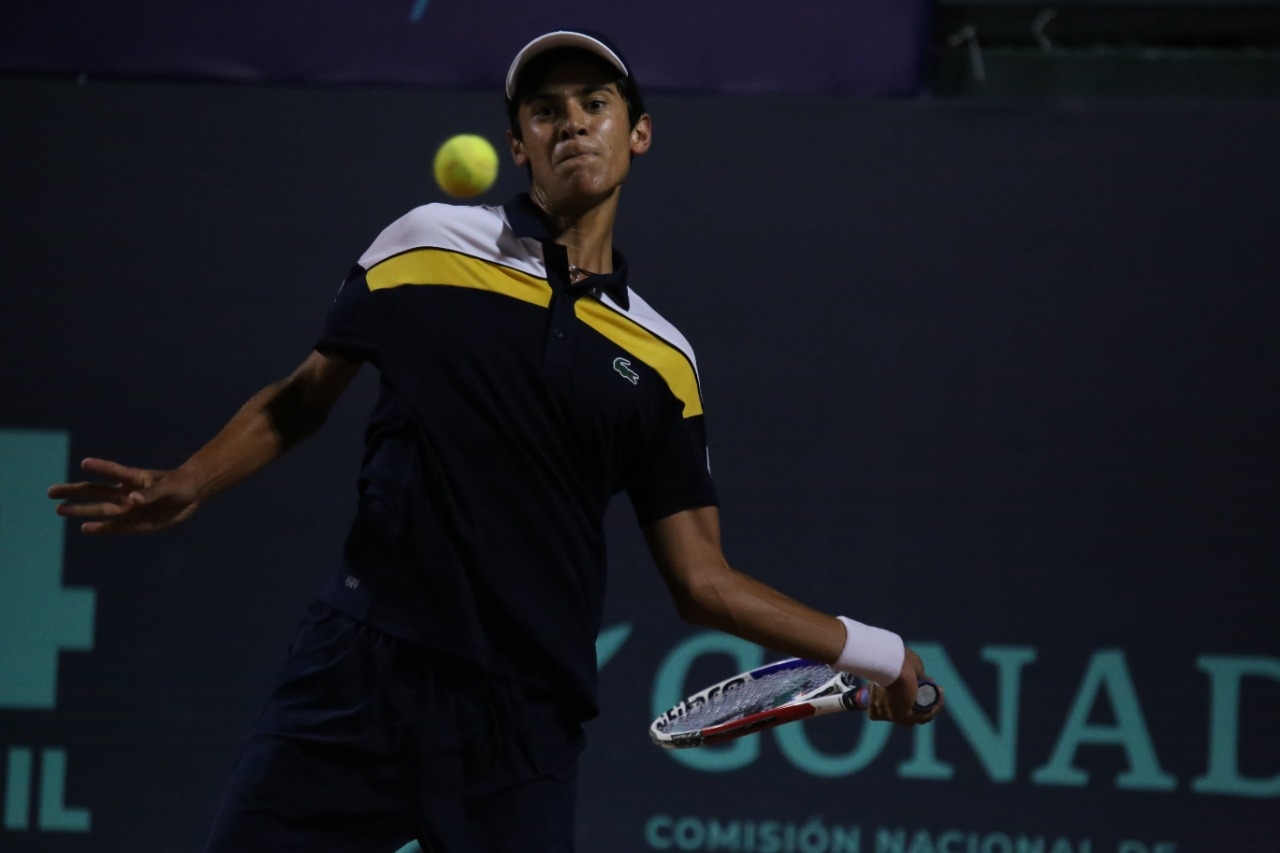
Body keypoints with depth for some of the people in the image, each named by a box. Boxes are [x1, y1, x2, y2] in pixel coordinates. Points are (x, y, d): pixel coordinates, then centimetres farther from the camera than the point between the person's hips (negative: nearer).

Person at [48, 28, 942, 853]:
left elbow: (703, 580, 9)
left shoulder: (661, 361, 9)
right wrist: (187, 486, 0)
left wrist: (867, 647, 2)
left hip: (524, 724, 1)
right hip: (359, 679, -1)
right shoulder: (427, 244, 6)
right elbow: (303, 397, 14)